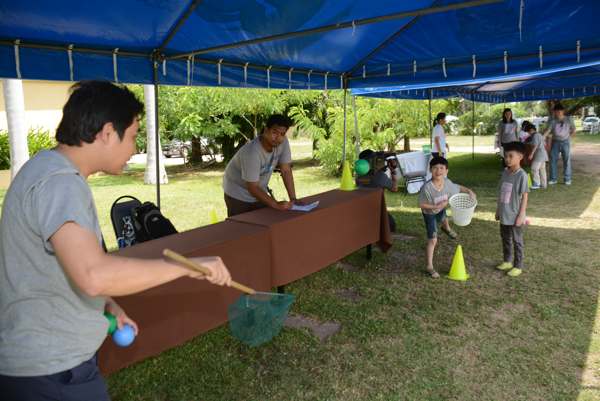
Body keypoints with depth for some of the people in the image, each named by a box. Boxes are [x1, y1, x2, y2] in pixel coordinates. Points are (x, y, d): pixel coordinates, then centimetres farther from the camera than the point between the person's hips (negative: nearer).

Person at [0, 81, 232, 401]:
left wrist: (108, 305, 8)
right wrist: (189, 265, -30)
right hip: (50, 370, -9)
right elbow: (94, 275, -40)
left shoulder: (49, 169, 8)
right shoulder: (59, 183, -25)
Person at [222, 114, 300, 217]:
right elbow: (252, 188, -31)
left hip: (259, 191, 6)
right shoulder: (251, 153, -35)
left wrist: (293, 199, -18)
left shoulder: (283, 142, -17)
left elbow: (286, 171, -13)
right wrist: (276, 205, -34)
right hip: (238, 194, -6)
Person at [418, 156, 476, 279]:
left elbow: (458, 188, -1)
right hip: (429, 213, -5)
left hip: (441, 210, 5)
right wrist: (436, 206, -35)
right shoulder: (427, 187, -38)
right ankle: (430, 266, 8)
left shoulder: (447, 183, -23)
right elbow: (421, 204, -29)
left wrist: (469, 191, -15)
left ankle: (447, 228, 79)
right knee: (433, 240, -4)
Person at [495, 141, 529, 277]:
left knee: (517, 241, 7)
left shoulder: (522, 175, -16)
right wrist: (498, 210, 13)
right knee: (505, 239, 19)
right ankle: (507, 261, 35)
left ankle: (518, 266, 19)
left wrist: (521, 215, -15)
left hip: (515, 215, -7)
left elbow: (524, 196, -14)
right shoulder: (505, 172, 4)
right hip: (504, 214, 7)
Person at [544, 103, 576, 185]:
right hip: (555, 142, 1)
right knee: (553, 160, 1)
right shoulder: (553, 121, -3)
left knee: (567, 160, 1)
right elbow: (548, 130, -15)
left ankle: (567, 179, 8)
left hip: (565, 142, -1)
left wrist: (569, 137, -4)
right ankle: (553, 178, 10)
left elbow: (573, 130, 7)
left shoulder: (569, 119, -2)